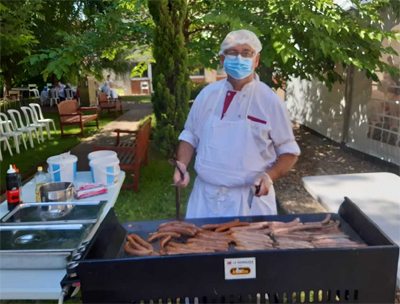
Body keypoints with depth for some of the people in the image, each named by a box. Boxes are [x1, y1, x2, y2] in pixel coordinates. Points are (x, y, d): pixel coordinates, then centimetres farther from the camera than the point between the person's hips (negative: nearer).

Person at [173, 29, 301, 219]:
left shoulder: (269, 100, -6)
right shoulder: (208, 94, 3)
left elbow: (289, 151, 0)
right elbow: (190, 136, 12)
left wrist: (270, 176, -17)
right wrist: (182, 165, -4)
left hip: (250, 198, -2)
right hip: (206, 196, 3)